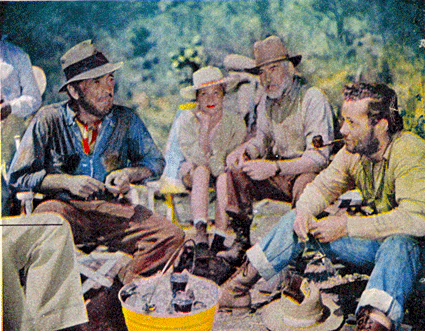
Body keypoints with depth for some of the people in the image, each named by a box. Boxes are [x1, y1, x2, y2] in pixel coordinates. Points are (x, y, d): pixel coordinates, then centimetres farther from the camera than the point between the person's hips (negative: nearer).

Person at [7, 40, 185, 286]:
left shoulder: (126, 120, 7)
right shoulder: (49, 120, 1)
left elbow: (156, 161, 17)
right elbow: (18, 176, 1)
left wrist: (129, 174, -5)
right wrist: (67, 182, -13)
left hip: (111, 209, 3)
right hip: (64, 206, -2)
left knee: (172, 236, -20)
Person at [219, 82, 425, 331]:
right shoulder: (354, 150, -3)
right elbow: (323, 186, 5)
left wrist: (348, 226, -34)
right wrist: (305, 212, -19)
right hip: (372, 240, 6)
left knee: (398, 244, -42)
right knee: (297, 220, -5)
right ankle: (238, 287, -6)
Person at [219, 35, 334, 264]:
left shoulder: (312, 99, -17)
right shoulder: (267, 101, 5)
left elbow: (319, 157, -24)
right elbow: (262, 140, 16)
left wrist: (274, 168, -32)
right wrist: (245, 151, -8)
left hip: (311, 174, -6)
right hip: (281, 175, 7)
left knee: (305, 183, -38)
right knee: (236, 167, -9)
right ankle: (241, 241, -5)